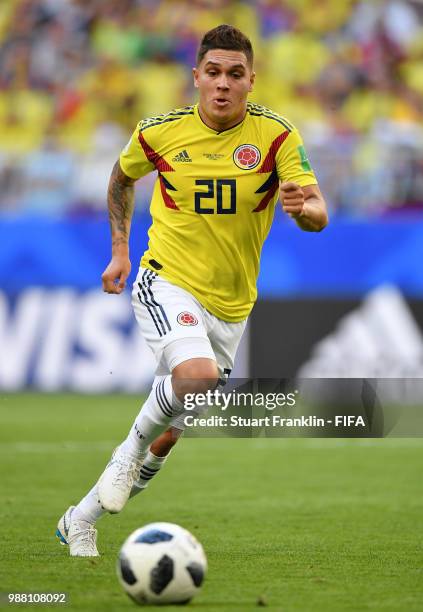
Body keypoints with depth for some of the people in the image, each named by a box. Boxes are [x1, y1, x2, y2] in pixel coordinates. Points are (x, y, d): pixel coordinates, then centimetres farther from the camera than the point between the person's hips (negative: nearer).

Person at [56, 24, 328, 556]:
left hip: (230, 305, 3)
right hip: (168, 282, -2)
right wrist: (119, 249, 8)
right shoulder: (160, 132, -7)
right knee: (198, 375, -35)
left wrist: (302, 207, -41)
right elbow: (122, 177, 15)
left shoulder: (276, 135, -10)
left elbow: (318, 214, -18)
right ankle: (131, 450, -7)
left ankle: (81, 520, 28)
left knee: (166, 439, 9)